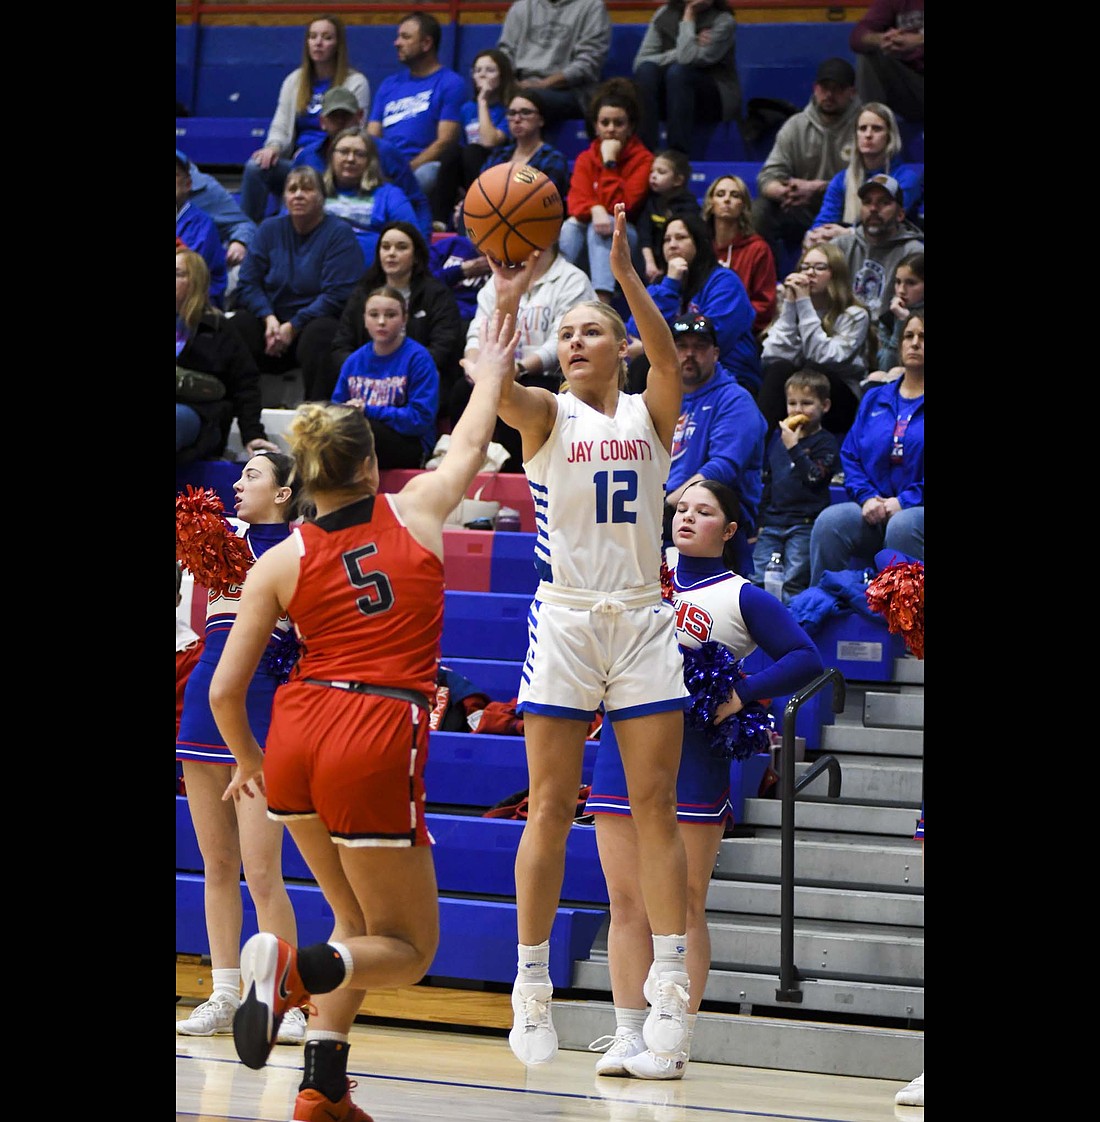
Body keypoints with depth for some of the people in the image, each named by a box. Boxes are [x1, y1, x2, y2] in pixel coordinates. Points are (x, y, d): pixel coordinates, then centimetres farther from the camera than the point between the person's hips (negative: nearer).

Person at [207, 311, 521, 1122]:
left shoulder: (282, 562, 4)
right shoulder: (415, 513, 3)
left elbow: (225, 691, 2)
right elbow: (470, 446, 24)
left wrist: (248, 761, 21)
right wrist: (494, 373, 42)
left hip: (297, 734, 4)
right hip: (378, 741, -4)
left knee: (360, 923, 23)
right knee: (407, 947, 7)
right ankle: (295, 964, -23)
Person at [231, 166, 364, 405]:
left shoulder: (339, 233, -1)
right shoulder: (270, 229, 13)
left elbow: (337, 295, -10)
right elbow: (248, 284, 7)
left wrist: (293, 327, -15)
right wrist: (269, 318, -12)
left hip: (318, 319, -4)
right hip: (272, 319, 4)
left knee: (317, 336, -38)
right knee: (239, 326, -27)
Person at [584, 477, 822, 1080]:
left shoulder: (741, 597, 2)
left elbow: (806, 657, -4)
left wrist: (742, 695, -14)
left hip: (692, 758, -5)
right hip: (622, 747, 5)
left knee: (683, 905, -2)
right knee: (625, 901, 5)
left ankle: (676, 1042, 1)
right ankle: (627, 1035, 10)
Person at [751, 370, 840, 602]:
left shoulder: (825, 443, -2)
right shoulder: (778, 436, 16)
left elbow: (814, 478, -17)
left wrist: (794, 448, -19)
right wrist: (760, 520, 19)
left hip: (805, 524, -6)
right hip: (773, 521, 6)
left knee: (793, 583, -8)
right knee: (757, 580, 1)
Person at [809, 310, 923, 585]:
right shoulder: (874, 398, 20)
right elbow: (850, 455, 16)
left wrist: (905, 501, -16)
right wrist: (867, 497, -3)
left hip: (917, 510, -4)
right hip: (875, 509, 4)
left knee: (903, 526, -38)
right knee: (829, 521, -25)